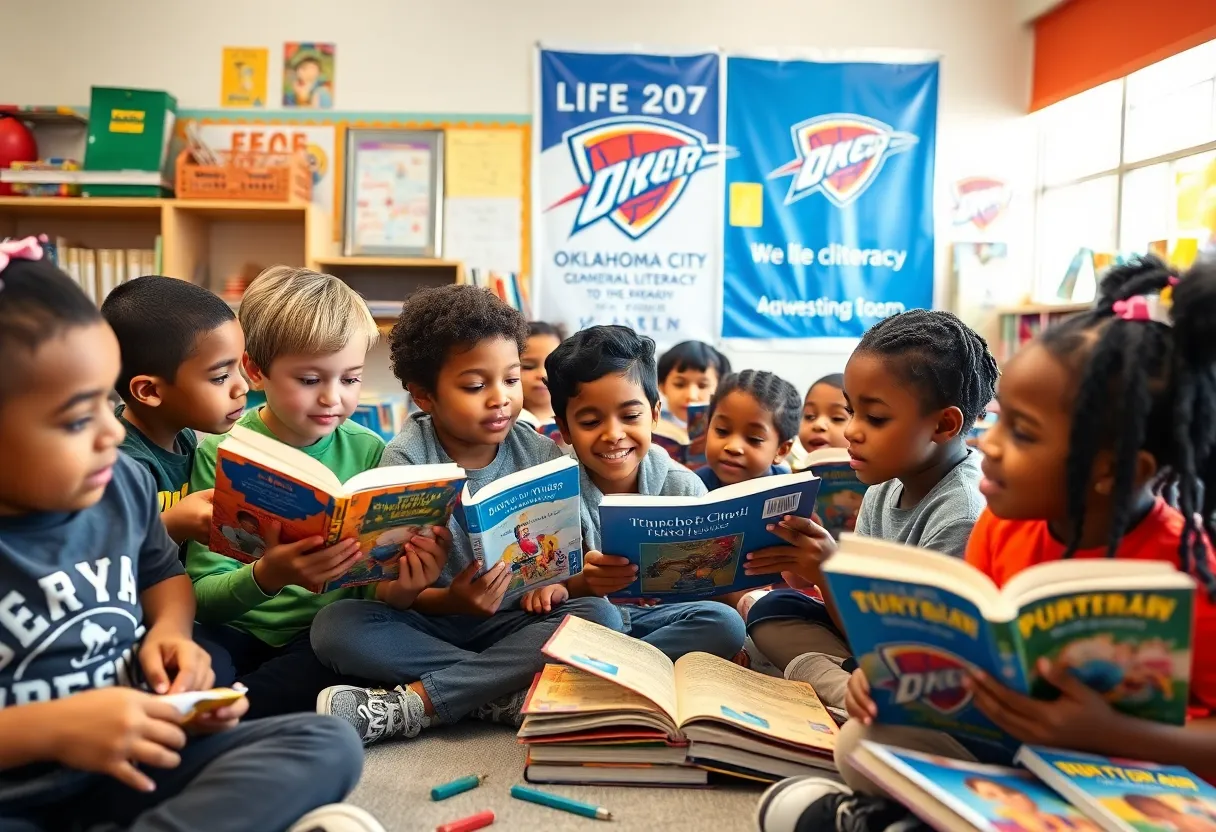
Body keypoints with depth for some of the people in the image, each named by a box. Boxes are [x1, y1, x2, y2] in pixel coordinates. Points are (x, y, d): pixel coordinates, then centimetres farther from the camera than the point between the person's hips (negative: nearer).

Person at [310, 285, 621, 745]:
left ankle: (413, 704, -26)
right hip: (430, 620, -1)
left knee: (600, 615, -25)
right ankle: (511, 693, -24)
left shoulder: (541, 454, -3)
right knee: (335, 625, -26)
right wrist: (450, 600, -31)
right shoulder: (407, 457, -10)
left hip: (515, 620, 2)